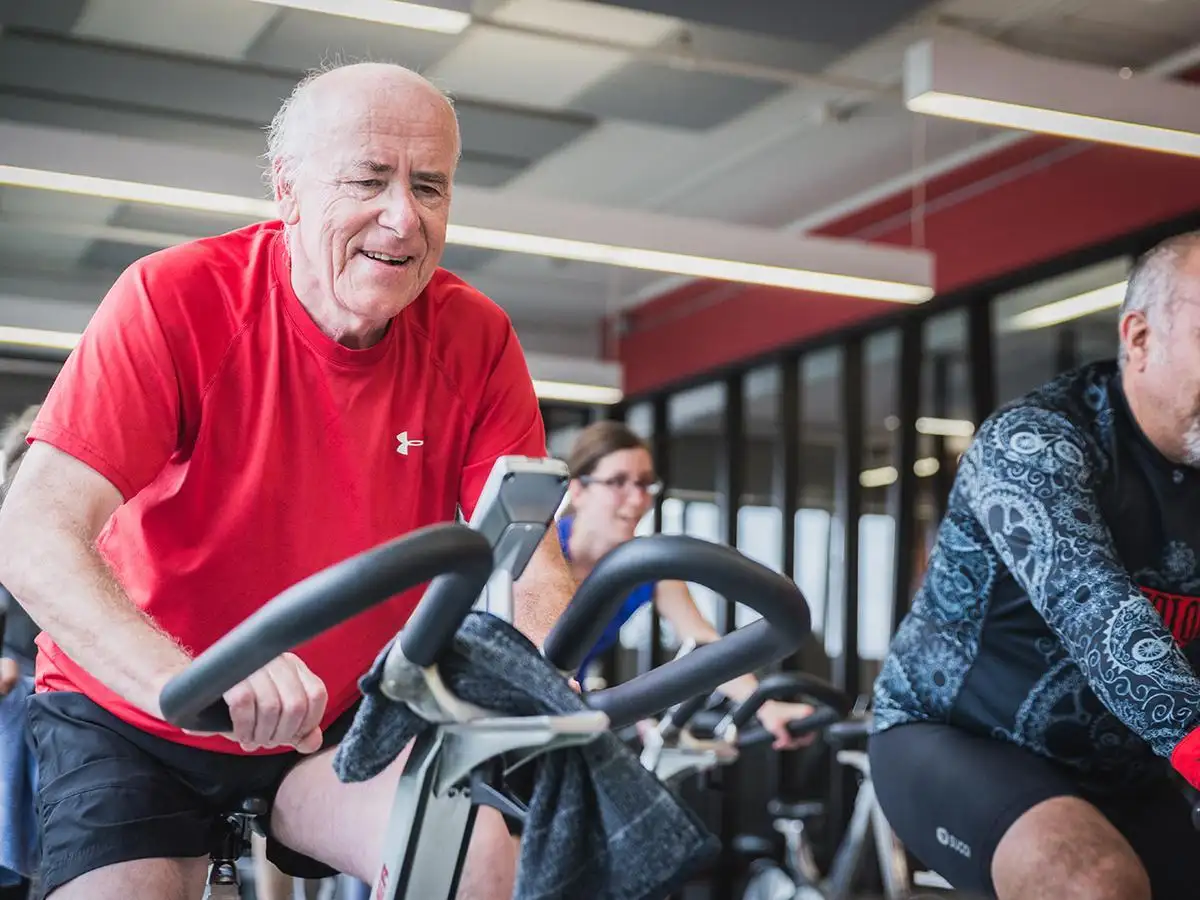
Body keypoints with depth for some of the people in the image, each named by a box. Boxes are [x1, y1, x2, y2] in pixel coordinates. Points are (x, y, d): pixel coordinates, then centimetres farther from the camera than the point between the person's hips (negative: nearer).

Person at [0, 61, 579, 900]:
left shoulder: (475, 339, -10)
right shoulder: (177, 298, -19)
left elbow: (535, 565, -10)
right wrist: (188, 681, -44)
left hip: (340, 727, 2)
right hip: (131, 717, -1)